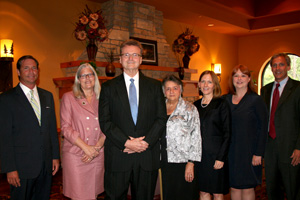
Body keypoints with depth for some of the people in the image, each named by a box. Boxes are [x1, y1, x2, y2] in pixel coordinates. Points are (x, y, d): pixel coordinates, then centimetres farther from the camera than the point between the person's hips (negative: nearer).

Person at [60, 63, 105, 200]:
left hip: (97, 155, 3)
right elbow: (65, 127, -4)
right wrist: (86, 148, -12)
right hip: (75, 154, -2)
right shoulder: (68, 97, 2)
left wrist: (97, 147, -9)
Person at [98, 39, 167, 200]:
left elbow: (161, 118, 3)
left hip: (147, 156, 1)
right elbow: (105, 121, -2)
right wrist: (126, 142, -14)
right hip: (118, 156, -1)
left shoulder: (155, 86, 9)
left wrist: (146, 142, -10)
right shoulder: (108, 87, 5)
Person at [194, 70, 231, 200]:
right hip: (199, 155, 4)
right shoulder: (195, 105, 10)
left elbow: (227, 133, -7)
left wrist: (221, 158, -13)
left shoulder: (221, 104, -3)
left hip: (216, 155, -4)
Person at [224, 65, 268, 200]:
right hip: (231, 151, 4)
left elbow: (263, 128, -6)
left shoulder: (256, 100, -5)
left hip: (248, 151, -3)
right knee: (234, 187, 10)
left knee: (247, 188, 5)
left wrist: (259, 153, -11)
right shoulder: (226, 100, 6)